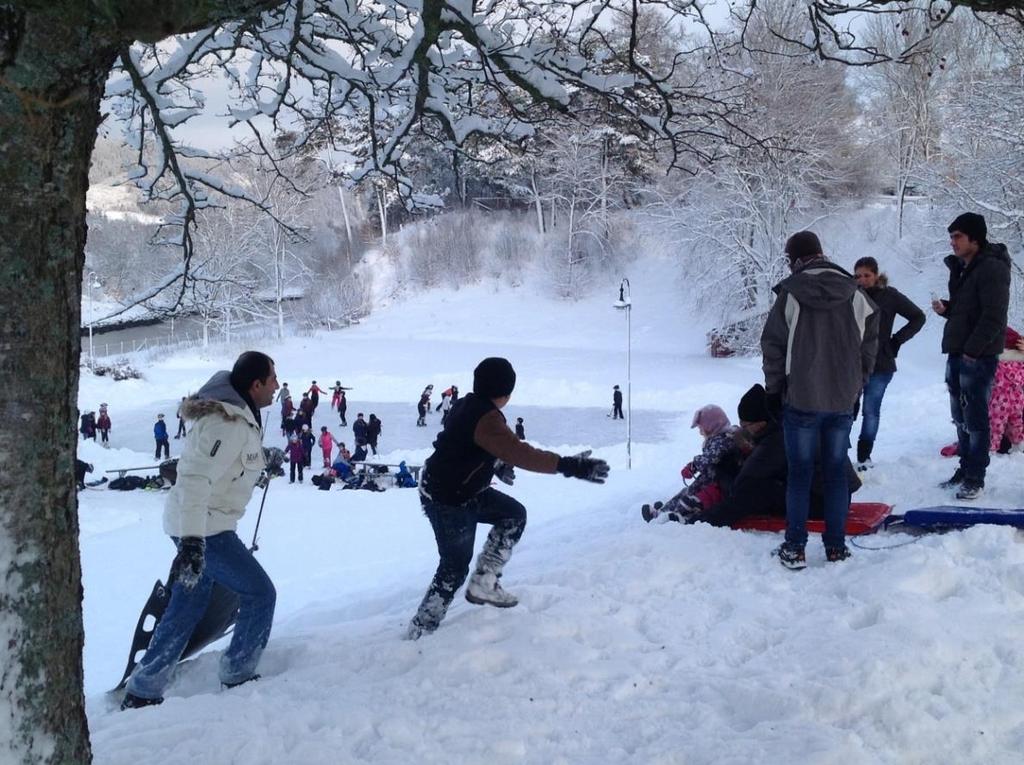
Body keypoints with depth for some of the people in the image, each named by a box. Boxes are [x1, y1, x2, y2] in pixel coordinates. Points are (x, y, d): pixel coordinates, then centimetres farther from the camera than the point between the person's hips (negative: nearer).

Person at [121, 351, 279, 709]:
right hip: (204, 528, -10)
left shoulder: (233, 414, 7)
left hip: (197, 525, 10)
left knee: (187, 607, 15)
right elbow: (196, 480, -31)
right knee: (260, 593, 0)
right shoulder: (229, 424, -24)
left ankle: (142, 692, 21)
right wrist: (193, 542, -36)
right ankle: (238, 675, 12)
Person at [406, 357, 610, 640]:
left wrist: (497, 464, 33)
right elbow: (518, 452, -39)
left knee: (514, 514, 14)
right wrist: (569, 466, -41)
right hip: (448, 502, -9)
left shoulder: (467, 405, 3)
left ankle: (483, 583, 13)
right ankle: (419, 632, 15)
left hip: (464, 491, 9)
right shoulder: (486, 418, -27)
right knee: (455, 567, 4)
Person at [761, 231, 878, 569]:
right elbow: (869, 347, 7)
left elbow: (773, 347, -5)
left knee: (799, 473, 5)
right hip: (843, 401, 3)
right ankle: (836, 547, 15)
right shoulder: (856, 296, 1)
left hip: (801, 401, -3)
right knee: (836, 472, 11)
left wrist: (774, 390, 6)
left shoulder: (790, 296, -9)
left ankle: (795, 548, 8)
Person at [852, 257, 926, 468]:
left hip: (880, 364, -1)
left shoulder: (889, 296, -2)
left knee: (871, 411, 4)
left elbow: (918, 317, 7)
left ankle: (864, 456, 15)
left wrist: (897, 340, 0)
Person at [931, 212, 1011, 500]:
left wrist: (972, 350, -20)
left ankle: (975, 478, 0)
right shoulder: (961, 268, 15)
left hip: (978, 357, -9)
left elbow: (993, 317, -19)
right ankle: (965, 469, 24)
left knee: (975, 417, -6)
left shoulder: (992, 268, -14)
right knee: (961, 416, 14)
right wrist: (946, 308, 4)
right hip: (958, 355, 9)